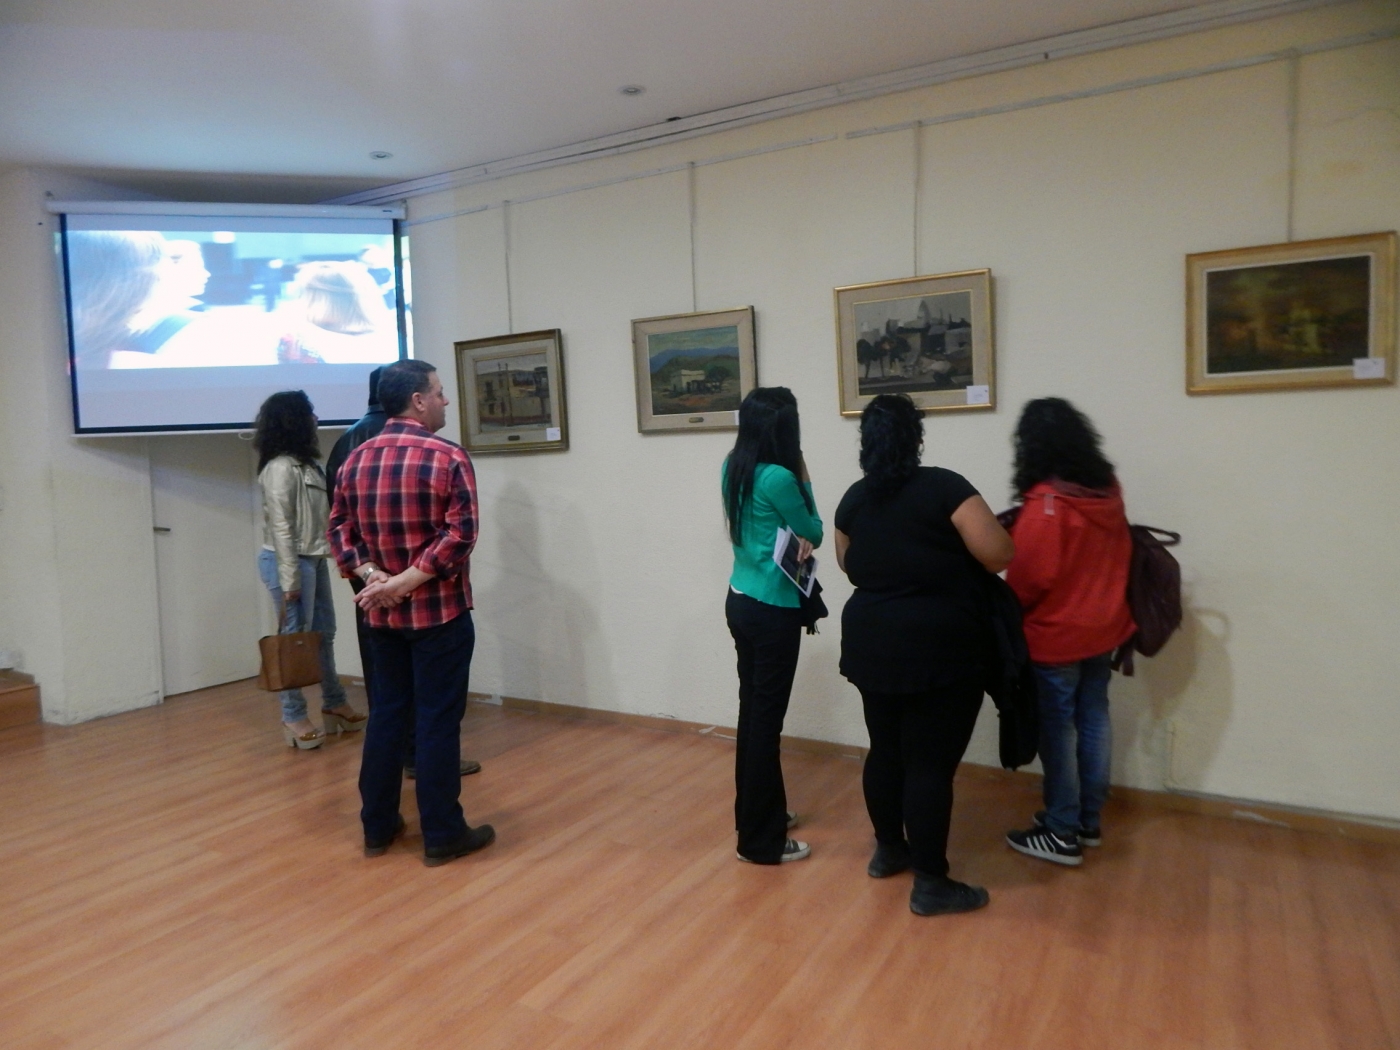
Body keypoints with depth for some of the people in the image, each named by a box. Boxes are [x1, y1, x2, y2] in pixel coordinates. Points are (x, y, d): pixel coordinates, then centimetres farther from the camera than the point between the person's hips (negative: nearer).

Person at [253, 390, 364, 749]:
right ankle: (293, 717, 13)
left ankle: (334, 704, 29)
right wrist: (289, 580, -19)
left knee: (323, 632, 16)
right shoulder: (280, 467, -15)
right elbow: (280, 526, -18)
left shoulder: (305, 463, 11)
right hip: (290, 560, -9)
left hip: (313, 558, 9)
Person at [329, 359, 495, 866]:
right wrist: (406, 580, -18)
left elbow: (339, 526, 4)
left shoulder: (356, 459, 7)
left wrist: (372, 575, -7)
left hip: (382, 613, 6)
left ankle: (377, 826, 26)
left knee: (386, 714, 16)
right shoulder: (449, 457, -13)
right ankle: (442, 835, 12)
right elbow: (459, 533, -21)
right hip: (440, 610, -6)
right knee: (438, 720, 2)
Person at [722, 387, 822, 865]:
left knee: (754, 710, 17)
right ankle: (759, 840, 11)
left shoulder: (734, 469, 6)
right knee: (765, 718, 0)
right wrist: (804, 479, 1)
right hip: (771, 609, -9)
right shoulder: (778, 477, -19)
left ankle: (758, 813, 32)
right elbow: (814, 534, -5)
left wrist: (793, 535, -1)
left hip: (741, 600, 9)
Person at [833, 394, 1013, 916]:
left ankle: (888, 849, 34)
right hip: (940, 648, -6)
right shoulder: (944, 487, -14)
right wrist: (951, 561, 4)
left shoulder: (853, 500, 4)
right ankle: (930, 884, 11)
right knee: (931, 762, 1)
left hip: (871, 643, 6)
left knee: (885, 749, 18)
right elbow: (998, 554, -14)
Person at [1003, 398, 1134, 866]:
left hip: (1054, 635, -7)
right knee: (1093, 721, 15)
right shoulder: (1108, 490, 0)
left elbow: (1028, 579, -18)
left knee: (1057, 730, 3)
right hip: (1103, 626, 7)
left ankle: (1063, 833, 13)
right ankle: (1089, 821, 28)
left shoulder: (1045, 504, -21)